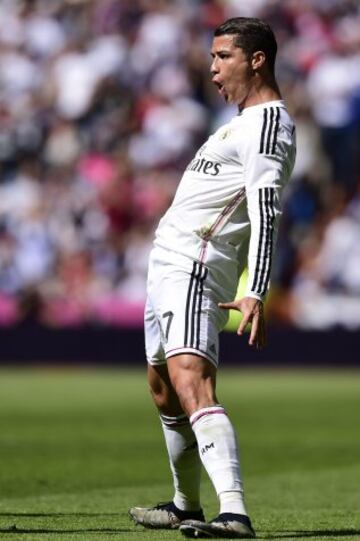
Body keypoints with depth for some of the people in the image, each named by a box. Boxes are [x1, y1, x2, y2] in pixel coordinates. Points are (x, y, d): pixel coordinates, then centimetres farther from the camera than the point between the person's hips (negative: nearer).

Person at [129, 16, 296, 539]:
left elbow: (265, 211, -24)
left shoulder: (268, 122, -12)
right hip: (171, 262, 11)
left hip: (194, 266, -11)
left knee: (191, 386, -26)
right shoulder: (246, 121, 22)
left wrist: (255, 294, -34)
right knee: (164, 393, 20)